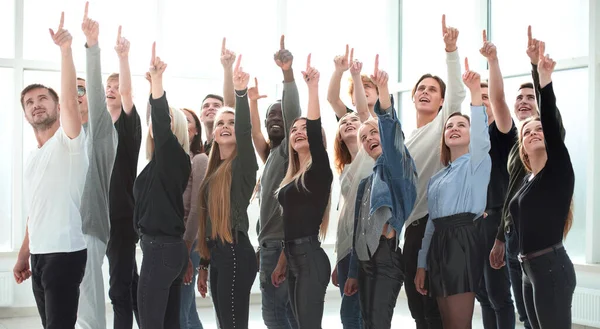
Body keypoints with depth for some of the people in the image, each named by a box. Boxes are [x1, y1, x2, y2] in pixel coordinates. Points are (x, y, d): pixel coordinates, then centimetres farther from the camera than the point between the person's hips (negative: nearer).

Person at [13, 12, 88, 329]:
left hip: (65, 252, -8)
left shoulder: (69, 141, -4)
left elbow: (70, 101, -23)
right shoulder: (32, 158, 20)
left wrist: (65, 49, -30)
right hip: (39, 254, 8)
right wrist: (23, 255, 15)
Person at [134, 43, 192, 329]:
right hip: (169, 246, 10)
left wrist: (156, 79, -31)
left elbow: (161, 120, -25)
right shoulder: (164, 160, 15)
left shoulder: (173, 156, -10)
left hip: (161, 247, -10)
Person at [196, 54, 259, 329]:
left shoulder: (243, 164, -5)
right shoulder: (214, 170, 17)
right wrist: (203, 264, 19)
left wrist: (241, 93, -39)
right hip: (217, 254, 8)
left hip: (236, 253, -8)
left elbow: (245, 131, -26)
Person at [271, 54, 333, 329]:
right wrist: (281, 263, 20)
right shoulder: (292, 176, 17)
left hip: (310, 258, -9)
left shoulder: (319, 171, -6)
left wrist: (313, 86, -26)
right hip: (294, 258, 9)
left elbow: (315, 129, -23)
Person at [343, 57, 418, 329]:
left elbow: (392, 133, -21)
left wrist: (383, 92, -36)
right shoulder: (366, 182, 22)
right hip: (366, 257, 8)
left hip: (389, 253, -8)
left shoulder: (398, 164, 1)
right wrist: (354, 272, 18)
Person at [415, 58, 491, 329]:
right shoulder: (436, 178, 22)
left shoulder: (477, 162, 2)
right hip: (439, 243, 8)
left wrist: (475, 93, -33)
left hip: (463, 241, -8)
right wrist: (422, 265, 15)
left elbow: (481, 136, -20)